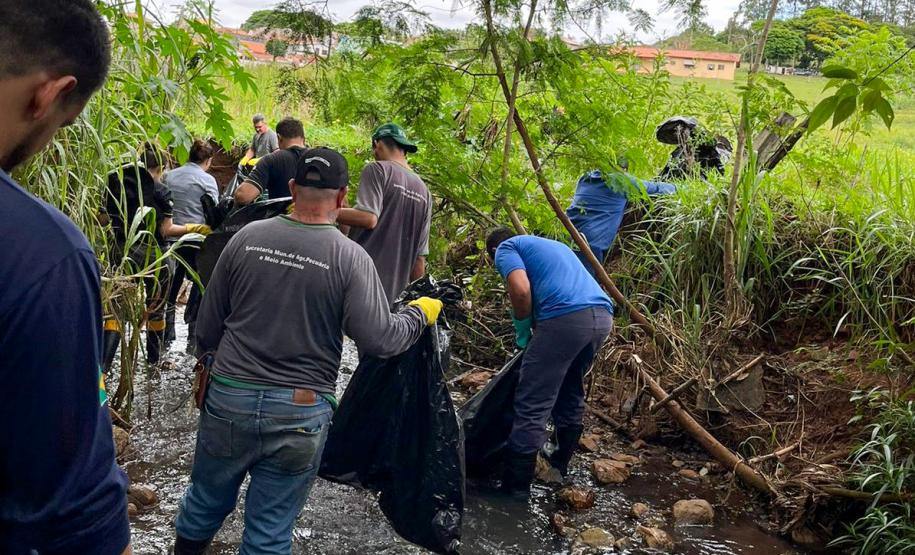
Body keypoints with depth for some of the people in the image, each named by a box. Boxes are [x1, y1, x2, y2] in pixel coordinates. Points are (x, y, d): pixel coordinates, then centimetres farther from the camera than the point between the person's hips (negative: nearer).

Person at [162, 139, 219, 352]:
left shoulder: (168, 177, 7)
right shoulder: (207, 180, -7)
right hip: (196, 239, -5)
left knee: (171, 285, 16)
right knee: (200, 286, 5)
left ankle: (167, 335, 22)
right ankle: (194, 338, 5)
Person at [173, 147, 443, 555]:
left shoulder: (247, 237, -3)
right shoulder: (350, 258, -12)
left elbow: (207, 327, 4)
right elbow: (380, 340, -15)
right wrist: (420, 313, 4)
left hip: (229, 398, 3)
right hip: (301, 413, -2)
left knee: (206, 502, 24)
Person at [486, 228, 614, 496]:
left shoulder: (506, 248, 13)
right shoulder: (553, 244, 36)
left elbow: (521, 290, -7)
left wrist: (522, 330, 9)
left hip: (567, 317, -8)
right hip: (602, 315, 8)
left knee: (532, 404, -3)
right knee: (571, 394, 25)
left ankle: (515, 489, 0)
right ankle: (559, 468, 37)